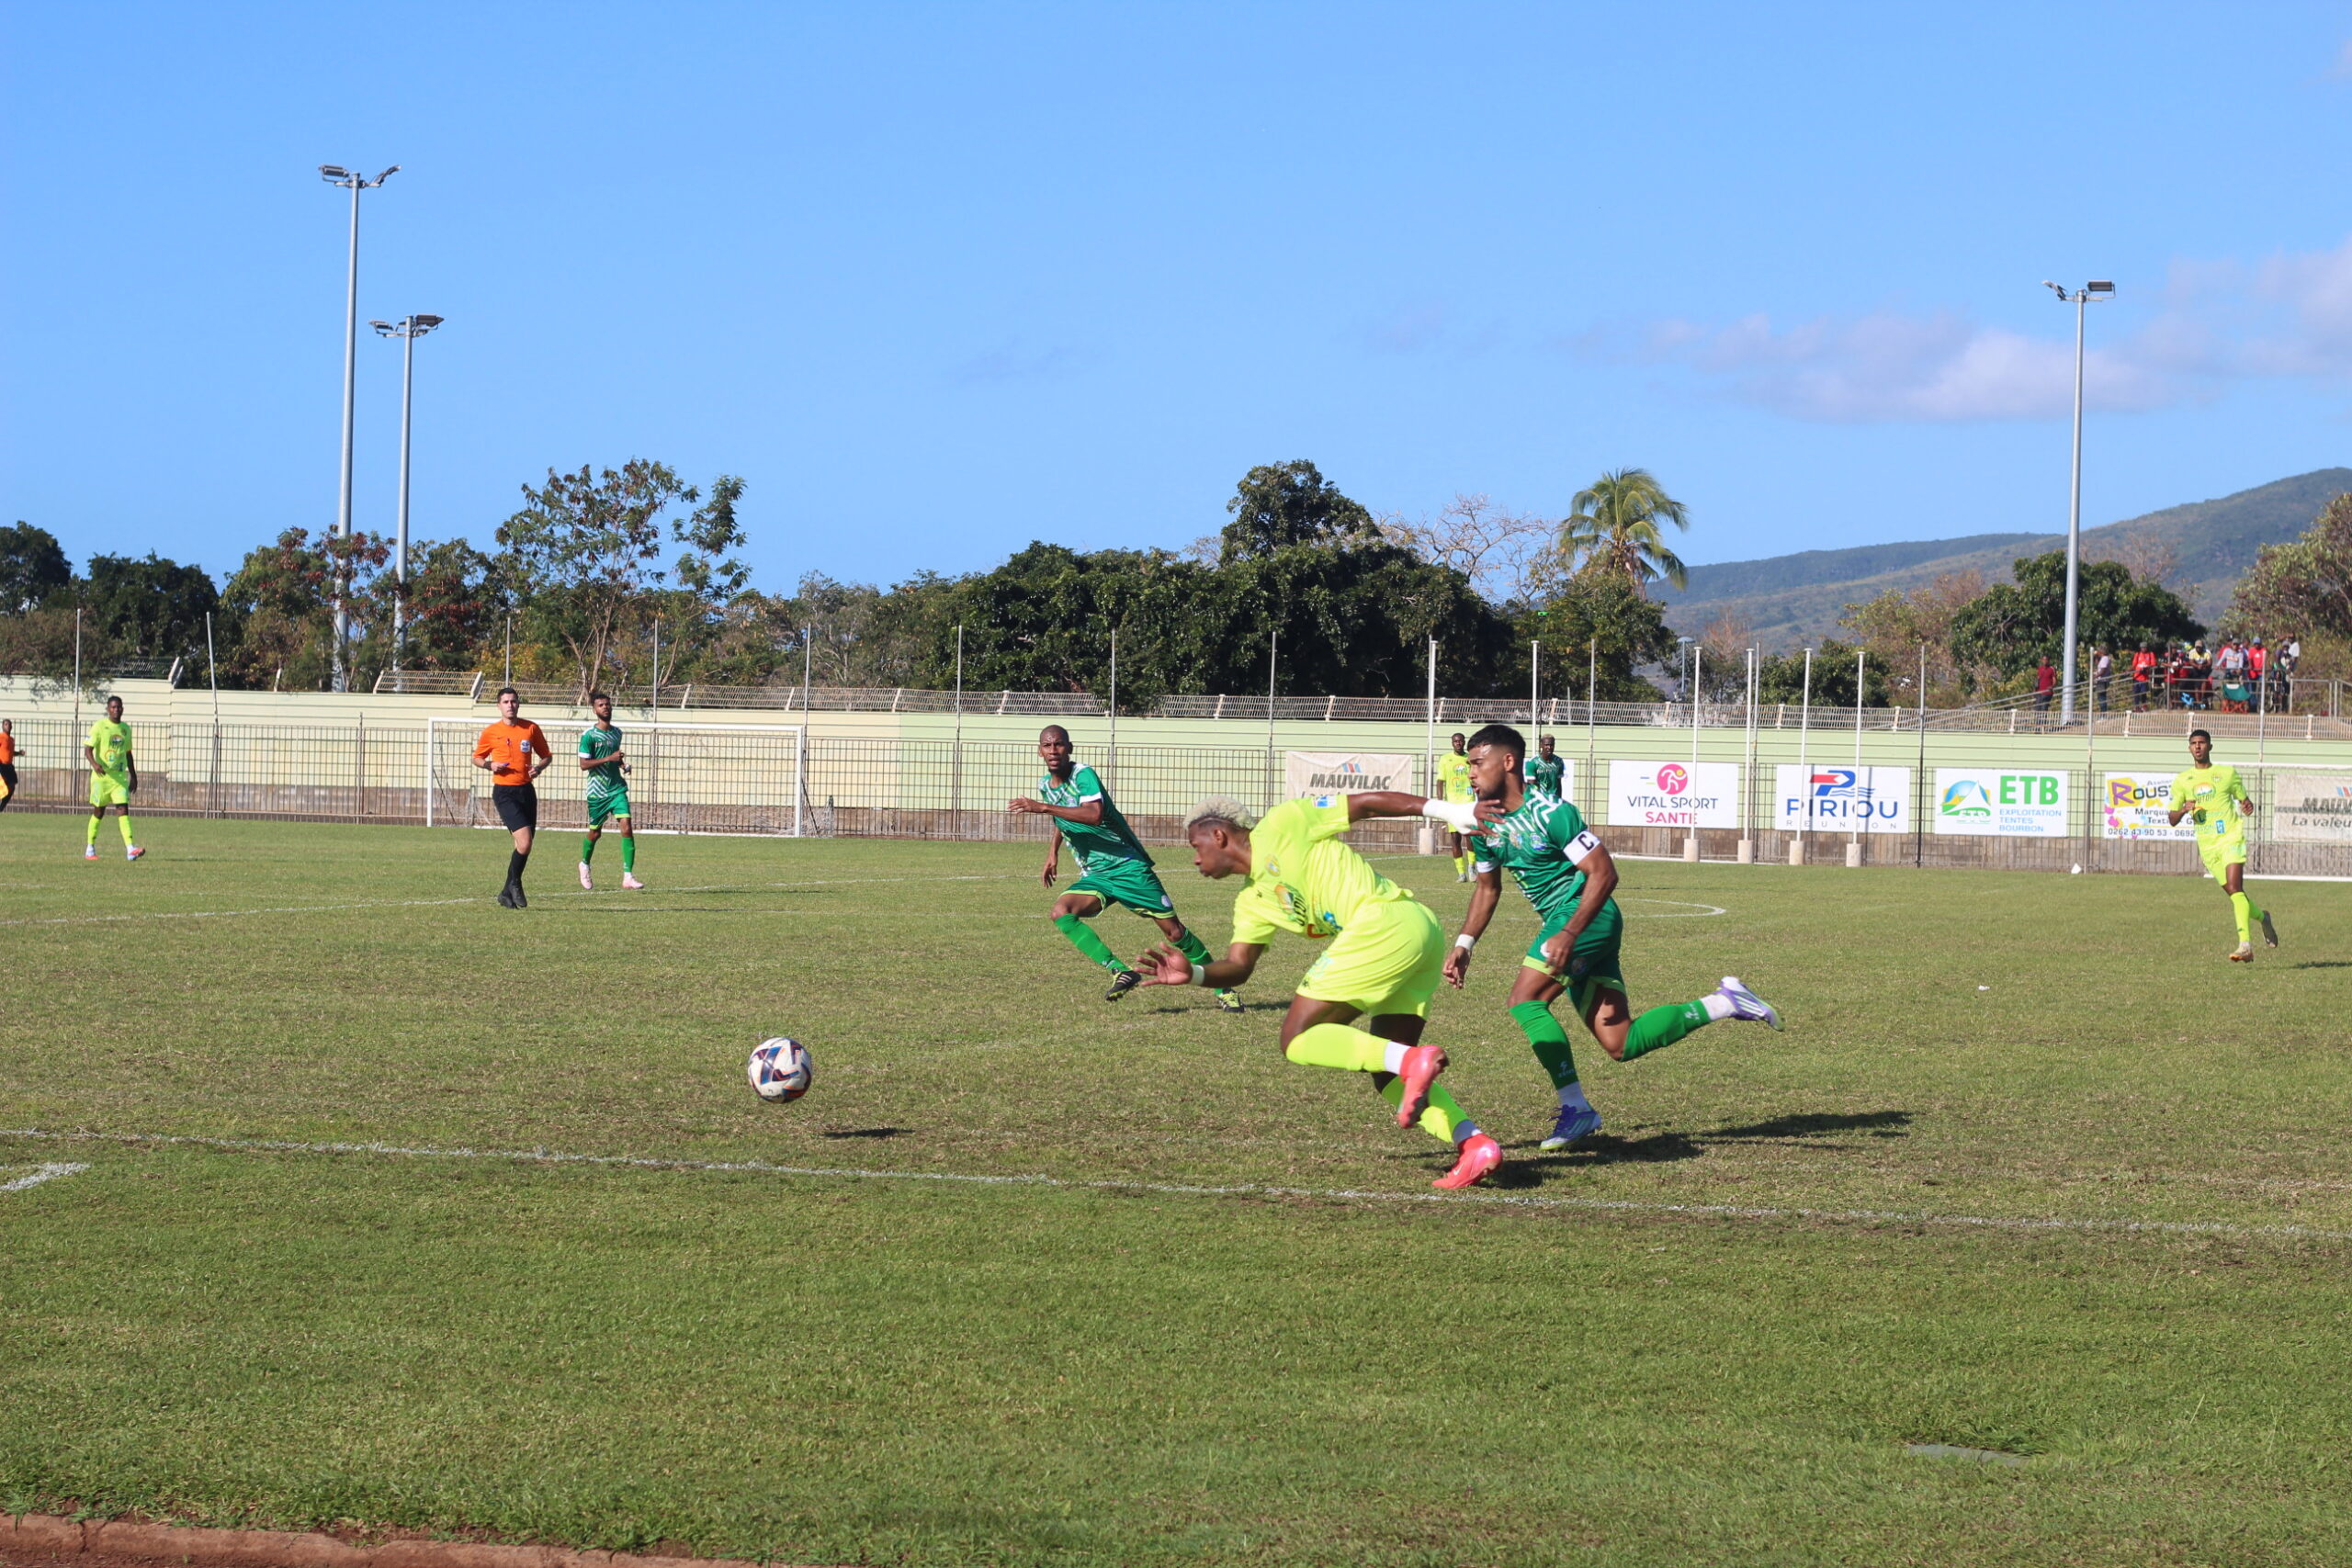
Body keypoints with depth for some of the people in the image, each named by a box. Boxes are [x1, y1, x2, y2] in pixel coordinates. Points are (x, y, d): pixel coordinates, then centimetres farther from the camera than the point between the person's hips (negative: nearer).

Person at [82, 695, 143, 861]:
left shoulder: (126, 729, 12)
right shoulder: (99, 727, -4)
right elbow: (88, 749, -11)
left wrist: (133, 776, 20)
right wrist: (94, 764, -31)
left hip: (120, 777, 3)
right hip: (101, 775, -3)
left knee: (123, 810, -10)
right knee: (99, 812, 5)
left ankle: (130, 849, -22)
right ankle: (90, 849, 20)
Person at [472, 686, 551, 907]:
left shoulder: (531, 729, 6)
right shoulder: (491, 732, 0)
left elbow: (546, 755, 15)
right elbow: (477, 758, 13)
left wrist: (539, 767, -7)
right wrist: (490, 765, -9)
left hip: (527, 790, 4)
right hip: (504, 793, -4)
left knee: (524, 845, 5)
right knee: (524, 842, -19)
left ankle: (507, 892, 19)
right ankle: (515, 885, 2)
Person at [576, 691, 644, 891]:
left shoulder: (617, 732, 10)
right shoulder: (589, 735, -9)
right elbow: (583, 764, -14)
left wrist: (622, 764, 5)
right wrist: (609, 758, -22)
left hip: (617, 789, 4)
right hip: (597, 791, -4)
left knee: (627, 828, -12)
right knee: (595, 833, 9)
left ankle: (628, 876, -13)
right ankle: (584, 865, 38)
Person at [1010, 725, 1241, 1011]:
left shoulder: (1084, 775, -16)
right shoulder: (1045, 786, 7)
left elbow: (1094, 815, -36)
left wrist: (1043, 808, -34)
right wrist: (1052, 853, 20)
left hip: (1128, 866, -6)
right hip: (1093, 875, 6)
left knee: (1173, 930, -5)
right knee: (1061, 912, -22)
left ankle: (1223, 990, 11)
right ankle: (1119, 972, -21)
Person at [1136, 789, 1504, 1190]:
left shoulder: (1281, 827, 2)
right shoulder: (1253, 901, 25)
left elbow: (1368, 803, 2)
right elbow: (1238, 966, 17)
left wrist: (1451, 810, -2)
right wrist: (1193, 973, -5)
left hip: (1387, 920, -10)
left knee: (1298, 1038, -10)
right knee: (1388, 1078, 10)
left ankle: (1412, 1060, -25)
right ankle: (1474, 1144, -4)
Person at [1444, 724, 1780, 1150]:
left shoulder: (1549, 814, -18)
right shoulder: (1487, 823, 7)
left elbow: (1603, 873, -20)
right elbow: (1487, 887, 22)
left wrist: (1568, 934, -28)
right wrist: (1463, 944, 11)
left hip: (1588, 918, -9)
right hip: (1565, 923, 9)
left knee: (1525, 1000, -20)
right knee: (1621, 1046, 5)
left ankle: (1575, 1108, -13)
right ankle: (1723, 1003, 17)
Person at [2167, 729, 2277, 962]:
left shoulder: (2228, 773, 7)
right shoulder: (2182, 781, 10)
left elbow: (2243, 800, 16)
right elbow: (2172, 820, 10)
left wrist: (2248, 807, -8)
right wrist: (2183, 809, -12)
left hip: (2231, 837, -3)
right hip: (2207, 845, 3)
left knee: (2235, 888, -20)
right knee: (2234, 894, 6)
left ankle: (2245, 945, -27)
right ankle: (2262, 917, 36)